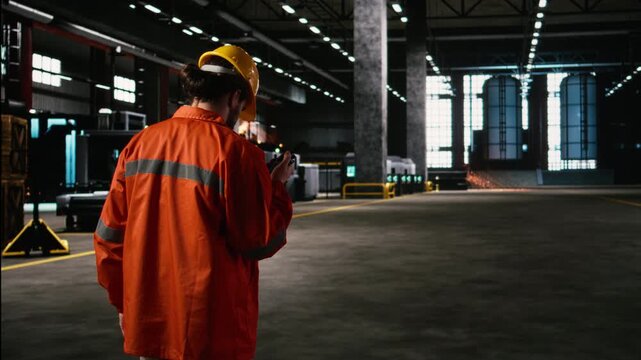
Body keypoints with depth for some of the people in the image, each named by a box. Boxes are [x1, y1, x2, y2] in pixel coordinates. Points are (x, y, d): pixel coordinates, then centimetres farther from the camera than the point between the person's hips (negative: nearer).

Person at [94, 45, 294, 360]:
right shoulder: (235, 151, -13)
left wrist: (124, 302, 17)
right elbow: (260, 242, -10)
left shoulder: (140, 144, 3)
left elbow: (109, 233, 7)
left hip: (149, 325, 5)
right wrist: (277, 188, 6)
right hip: (213, 333, -5)